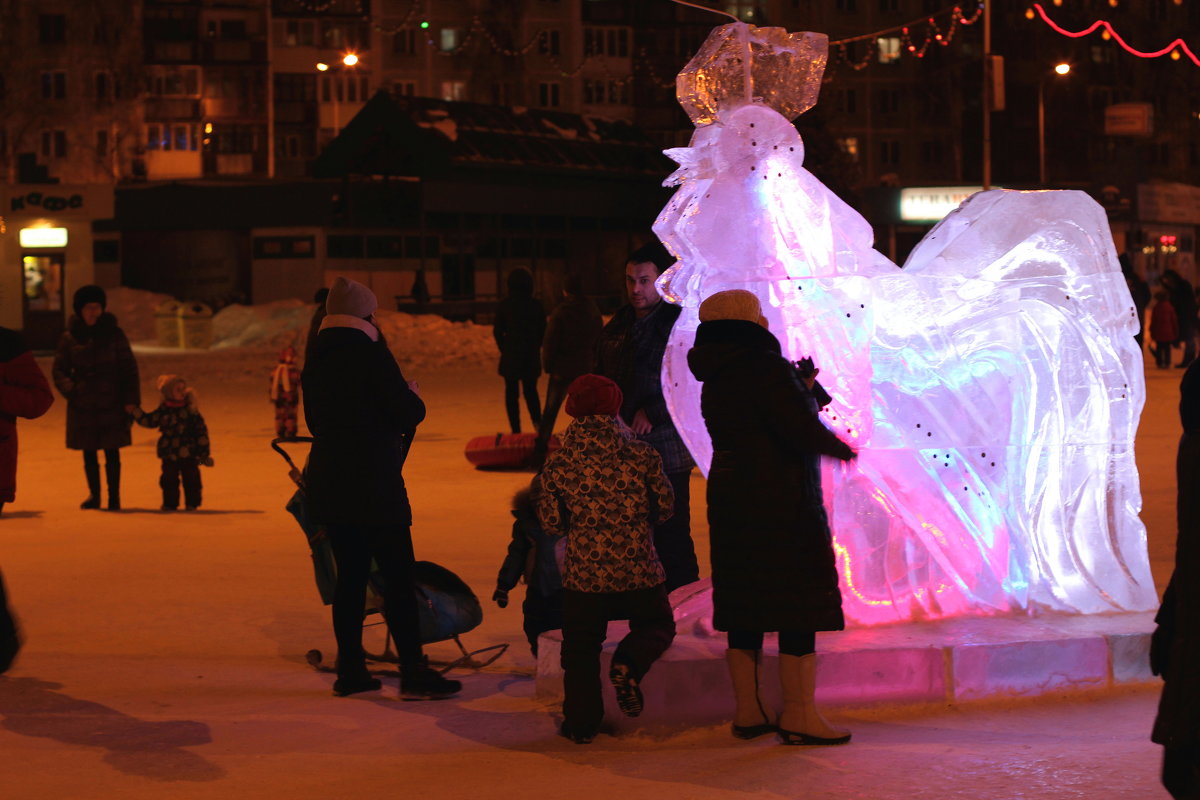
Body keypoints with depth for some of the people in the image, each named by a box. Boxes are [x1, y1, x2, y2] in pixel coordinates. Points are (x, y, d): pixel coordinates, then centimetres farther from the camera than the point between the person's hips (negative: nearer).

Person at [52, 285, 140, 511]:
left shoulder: (114, 335, 0)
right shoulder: (69, 338, 3)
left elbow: (129, 370, 1)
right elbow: (59, 369, 9)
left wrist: (132, 404, -5)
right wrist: (70, 389, -11)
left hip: (111, 404, -2)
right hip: (82, 405, 2)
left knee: (112, 452, -1)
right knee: (88, 453, 8)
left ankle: (114, 496, 8)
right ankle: (94, 495, 21)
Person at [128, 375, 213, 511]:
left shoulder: (190, 410, -3)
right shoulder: (164, 410, 3)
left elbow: (201, 430, -1)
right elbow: (149, 421, 16)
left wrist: (204, 451, -3)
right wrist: (135, 412, 8)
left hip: (188, 454, -2)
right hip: (169, 454, 2)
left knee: (191, 478, 1)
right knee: (169, 479, 7)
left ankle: (192, 503, 11)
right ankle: (170, 503, 17)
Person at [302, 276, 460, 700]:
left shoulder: (316, 359, 10)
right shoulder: (370, 353, -12)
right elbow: (406, 414, -13)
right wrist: (415, 398, 7)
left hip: (328, 482, 7)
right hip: (374, 484, -7)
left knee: (350, 574, 12)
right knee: (399, 576, -4)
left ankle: (350, 669, 14)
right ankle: (413, 672, -5)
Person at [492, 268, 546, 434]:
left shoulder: (505, 304, -6)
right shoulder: (536, 305, -3)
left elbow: (497, 331, -1)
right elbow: (543, 331, 1)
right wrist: (535, 348, 13)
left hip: (510, 355, -2)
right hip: (531, 356, 2)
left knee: (511, 393, 7)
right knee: (530, 390, 15)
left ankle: (516, 430, 2)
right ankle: (537, 421, -8)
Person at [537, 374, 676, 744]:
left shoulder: (560, 464, -6)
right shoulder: (641, 455, -6)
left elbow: (553, 523, 1)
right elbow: (665, 506, 4)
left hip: (584, 574, 0)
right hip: (640, 572, 0)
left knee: (581, 648, 15)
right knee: (657, 626, 21)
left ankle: (581, 722, 12)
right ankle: (629, 663, -8)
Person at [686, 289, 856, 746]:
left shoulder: (715, 381, 11)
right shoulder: (768, 369, -16)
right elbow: (803, 430, -22)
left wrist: (803, 390, 13)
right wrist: (840, 447, -3)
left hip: (731, 500, 8)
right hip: (783, 505, -8)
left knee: (744, 611, 11)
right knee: (799, 608, -2)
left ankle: (747, 712, 16)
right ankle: (799, 716, -1)